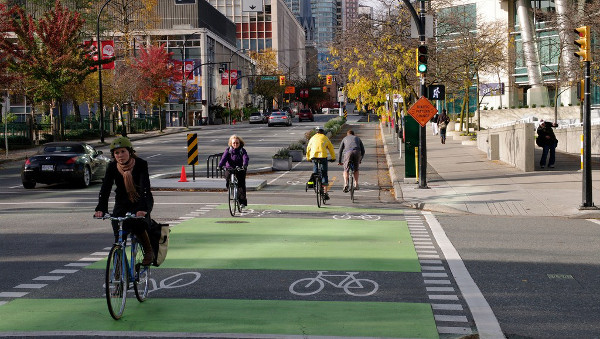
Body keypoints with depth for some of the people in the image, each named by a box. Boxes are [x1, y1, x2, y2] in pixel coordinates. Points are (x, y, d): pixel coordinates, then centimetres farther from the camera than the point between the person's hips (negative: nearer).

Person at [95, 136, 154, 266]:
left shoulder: (141, 164, -21)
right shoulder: (112, 167, -11)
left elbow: (145, 187, -32)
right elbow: (105, 188, -20)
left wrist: (143, 208, -47)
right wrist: (101, 209, -35)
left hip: (141, 202, -3)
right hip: (122, 203, 3)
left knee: (137, 223, -31)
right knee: (119, 236, -11)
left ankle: (149, 251, -8)